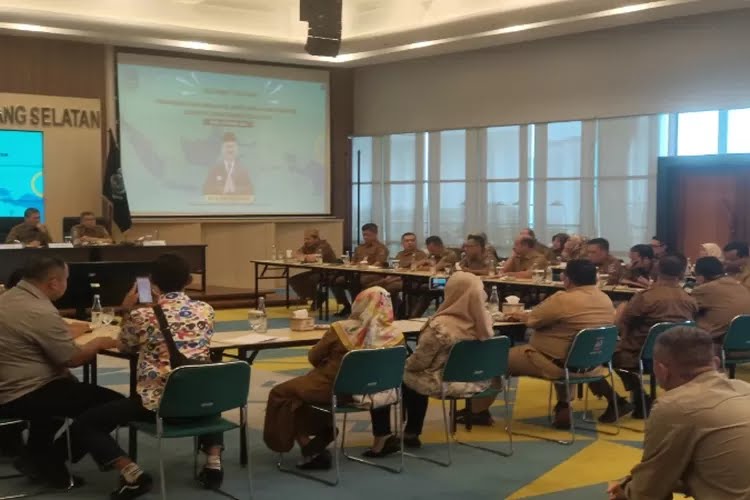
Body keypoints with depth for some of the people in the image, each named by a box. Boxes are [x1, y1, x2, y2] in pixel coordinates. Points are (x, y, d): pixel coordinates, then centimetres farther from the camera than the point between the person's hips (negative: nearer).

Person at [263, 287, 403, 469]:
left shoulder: (341, 329, -20)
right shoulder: (395, 335, -13)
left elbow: (313, 357, -5)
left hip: (332, 390, -4)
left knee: (281, 393, 16)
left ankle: (308, 447, 13)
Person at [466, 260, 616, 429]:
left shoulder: (563, 299, -22)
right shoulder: (606, 300, 2)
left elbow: (532, 320, -9)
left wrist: (521, 316, 14)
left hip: (559, 363, -7)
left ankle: (477, 411, 20)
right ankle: (564, 406, 30)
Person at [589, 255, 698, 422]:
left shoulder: (645, 297, -19)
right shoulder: (690, 301, -4)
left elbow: (619, 327, -7)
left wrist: (621, 310, 15)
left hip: (640, 357, -6)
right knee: (622, 347, 31)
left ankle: (617, 401, 2)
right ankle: (640, 401, 25)